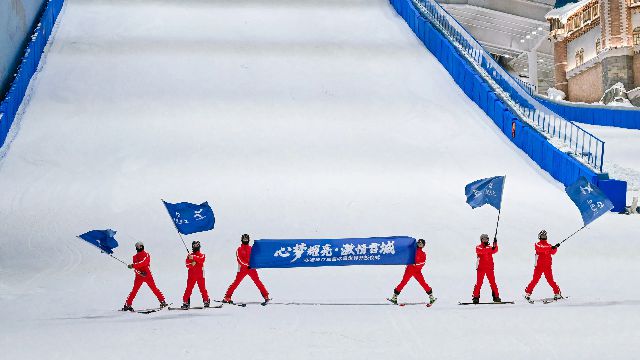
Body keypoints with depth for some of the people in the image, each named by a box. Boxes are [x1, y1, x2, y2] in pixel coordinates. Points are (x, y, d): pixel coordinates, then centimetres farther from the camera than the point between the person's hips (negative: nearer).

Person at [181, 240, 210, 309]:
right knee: (189, 289, -3)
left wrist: (193, 258, -34)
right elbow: (187, 264, 0)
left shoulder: (201, 255, 3)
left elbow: (201, 260, -21)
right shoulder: (190, 255, 10)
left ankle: (206, 301, 11)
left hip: (200, 275, -1)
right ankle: (185, 302, -1)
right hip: (191, 275, 1)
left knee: (202, 288, -1)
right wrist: (191, 264, -22)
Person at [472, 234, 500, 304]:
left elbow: (494, 251, -9)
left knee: (493, 282, 0)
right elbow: (481, 251, -20)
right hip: (481, 268, -3)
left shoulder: (489, 248, 12)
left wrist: (495, 245, -30)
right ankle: (476, 297, -3)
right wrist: (491, 249, -33)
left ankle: (496, 296, 5)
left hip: (489, 268, 3)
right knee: (479, 283, -6)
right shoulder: (478, 247, 2)